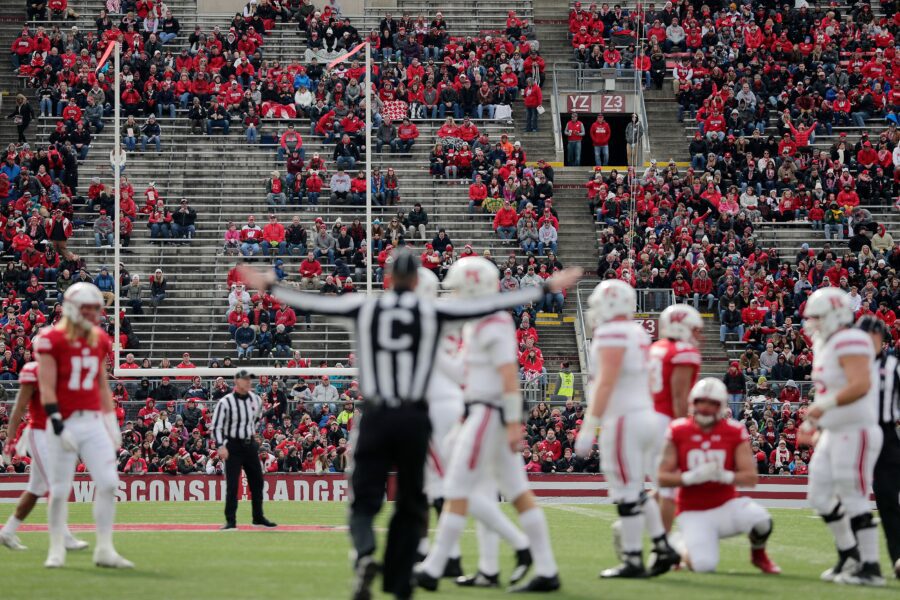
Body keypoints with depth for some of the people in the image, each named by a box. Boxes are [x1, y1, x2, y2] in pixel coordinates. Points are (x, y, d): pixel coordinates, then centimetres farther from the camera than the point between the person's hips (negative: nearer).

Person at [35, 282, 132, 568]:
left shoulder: (100, 340, 10)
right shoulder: (51, 340, -9)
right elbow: (47, 387, -11)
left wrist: (111, 422, 14)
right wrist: (58, 424, -18)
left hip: (93, 422, 5)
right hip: (64, 423, -5)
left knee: (108, 483, -6)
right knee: (60, 489, 0)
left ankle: (104, 550, 1)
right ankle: (57, 550, 15)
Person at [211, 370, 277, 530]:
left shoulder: (255, 400, 3)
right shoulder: (225, 402, -13)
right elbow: (216, 426, -13)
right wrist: (221, 446, -23)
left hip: (250, 445, 6)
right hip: (233, 446, -5)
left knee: (257, 481, 10)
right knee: (232, 485, -6)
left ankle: (258, 518, 22)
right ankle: (230, 521, -1)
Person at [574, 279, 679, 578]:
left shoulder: (611, 334, -13)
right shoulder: (639, 334, 14)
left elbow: (606, 384, -19)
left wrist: (589, 427, -19)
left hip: (625, 419, -9)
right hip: (646, 415, 9)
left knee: (627, 493, -4)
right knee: (634, 491, 17)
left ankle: (633, 561, -1)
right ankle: (663, 548, 15)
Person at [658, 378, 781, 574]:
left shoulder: (734, 432, -4)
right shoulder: (679, 431, -6)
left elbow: (751, 478, -7)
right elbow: (662, 477, -7)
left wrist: (725, 476, -27)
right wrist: (692, 477, -24)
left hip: (726, 506, 1)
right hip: (694, 513, -1)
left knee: (761, 520, -30)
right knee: (704, 565, -23)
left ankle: (758, 556, 6)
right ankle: (686, 551, 17)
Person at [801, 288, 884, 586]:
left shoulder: (850, 343, -17)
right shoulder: (825, 345, 14)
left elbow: (860, 386, -30)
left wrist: (823, 406, -27)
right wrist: (813, 424, 18)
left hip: (855, 433, -10)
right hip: (833, 435, 10)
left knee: (854, 500, -7)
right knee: (820, 496, 13)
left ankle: (870, 567, -1)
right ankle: (849, 554, 26)